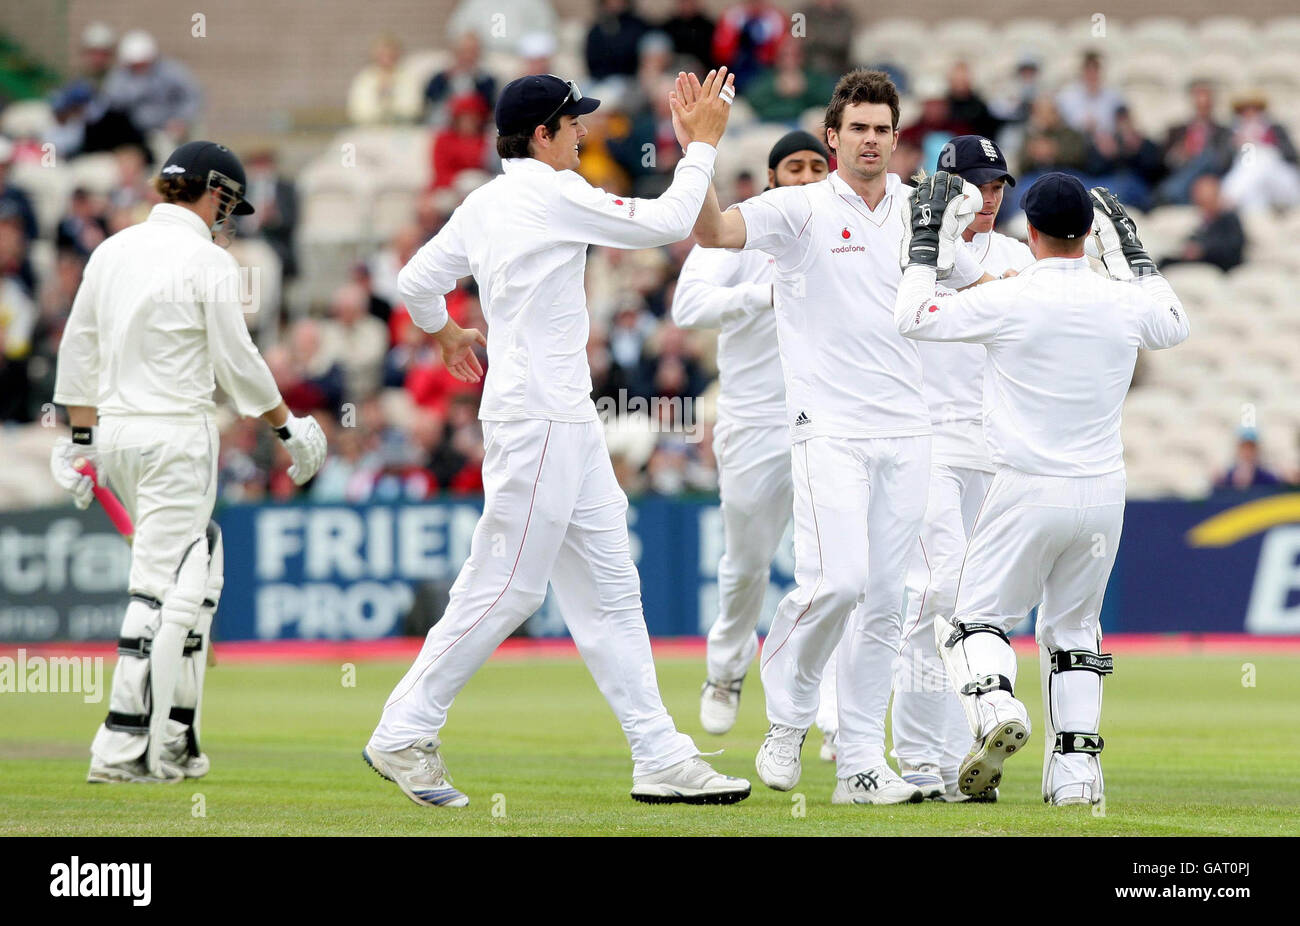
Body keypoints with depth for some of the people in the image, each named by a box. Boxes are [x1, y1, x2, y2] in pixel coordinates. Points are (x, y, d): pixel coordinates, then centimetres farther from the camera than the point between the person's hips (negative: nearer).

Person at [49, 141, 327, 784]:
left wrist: (81, 438, 19)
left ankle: (177, 733, 15)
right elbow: (236, 363, -9)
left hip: (114, 434, 8)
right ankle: (124, 749, -12)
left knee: (199, 560, 18)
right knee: (162, 587, -7)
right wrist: (289, 429, 3)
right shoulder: (208, 262, -10)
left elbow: (78, 349, 13)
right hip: (177, 434, -8)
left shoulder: (113, 251, 10)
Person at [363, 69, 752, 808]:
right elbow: (670, 222, -12)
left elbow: (417, 281, 18)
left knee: (609, 587, 7)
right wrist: (702, 144, 0)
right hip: (538, 420, -10)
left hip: (568, 422, 10)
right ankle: (403, 736, 0)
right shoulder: (555, 195, -12)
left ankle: (660, 756, 6)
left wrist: (443, 332, 38)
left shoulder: (485, 205, 13)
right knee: (505, 588, -7)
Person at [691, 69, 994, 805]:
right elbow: (715, 232, -20)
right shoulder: (802, 208, -3)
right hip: (830, 430, -5)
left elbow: (983, 287, 25)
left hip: (906, 432, 5)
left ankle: (861, 765, 7)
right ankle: (789, 714, 5)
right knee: (837, 579, -19)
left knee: (885, 602, 4)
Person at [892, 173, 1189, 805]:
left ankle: (994, 706, -24)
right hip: (1103, 493, 4)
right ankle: (1077, 769, 7)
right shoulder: (1123, 303, 0)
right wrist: (1127, 249, 29)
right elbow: (1175, 325, 24)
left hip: (1028, 492, -4)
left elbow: (912, 318, -3)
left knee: (973, 618, 7)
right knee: (1073, 627, 18)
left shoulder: (1009, 301, -12)